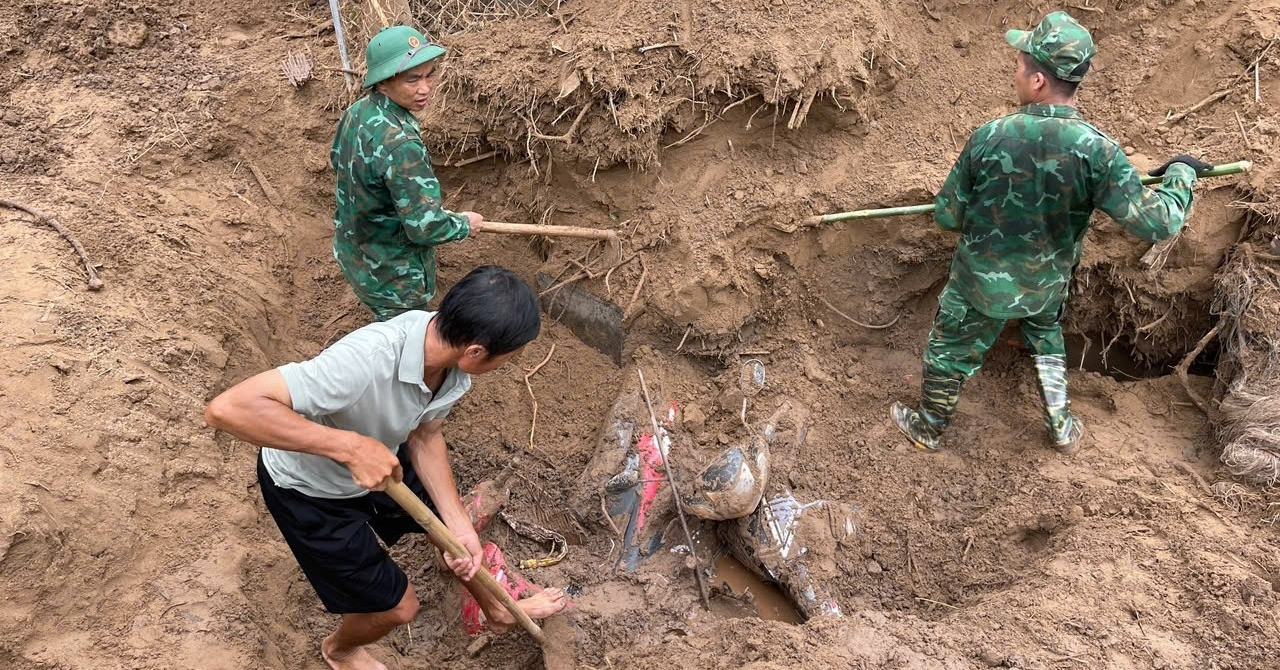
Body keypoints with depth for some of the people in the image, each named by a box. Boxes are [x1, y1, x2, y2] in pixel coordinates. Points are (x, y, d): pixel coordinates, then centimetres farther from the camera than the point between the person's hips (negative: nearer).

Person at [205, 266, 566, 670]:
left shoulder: (449, 351, -21)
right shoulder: (365, 361, -44)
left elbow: (425, 437, -4)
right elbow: (228, 409, -47)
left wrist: (459, 525, -13)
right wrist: (351, 446, -49)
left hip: (377, 460, 6)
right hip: (311, 491, -6)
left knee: (454, 529, 22)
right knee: (397, 607, 9)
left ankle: (497, 610, 53)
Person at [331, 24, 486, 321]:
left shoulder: (355, 112, -7)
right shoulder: (400, 144, -36)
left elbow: (337, 159, 14)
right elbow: (425, 227, -32)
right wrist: (465, 224, -12)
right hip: (392, 275, -8)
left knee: (385, 328, 31)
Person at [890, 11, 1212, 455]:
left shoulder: (989, 137, -26)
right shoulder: (1096, 149, -25)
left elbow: (947, 216, -15)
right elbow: (1156, 223, -23)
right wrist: (1181, 173, -5)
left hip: (981, 283, -2)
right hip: (1048, 284, 2)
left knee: (949, 351, 21)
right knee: (1046, 336, 33)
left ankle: (928, 428, 42)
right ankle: (1061, 428, 42)